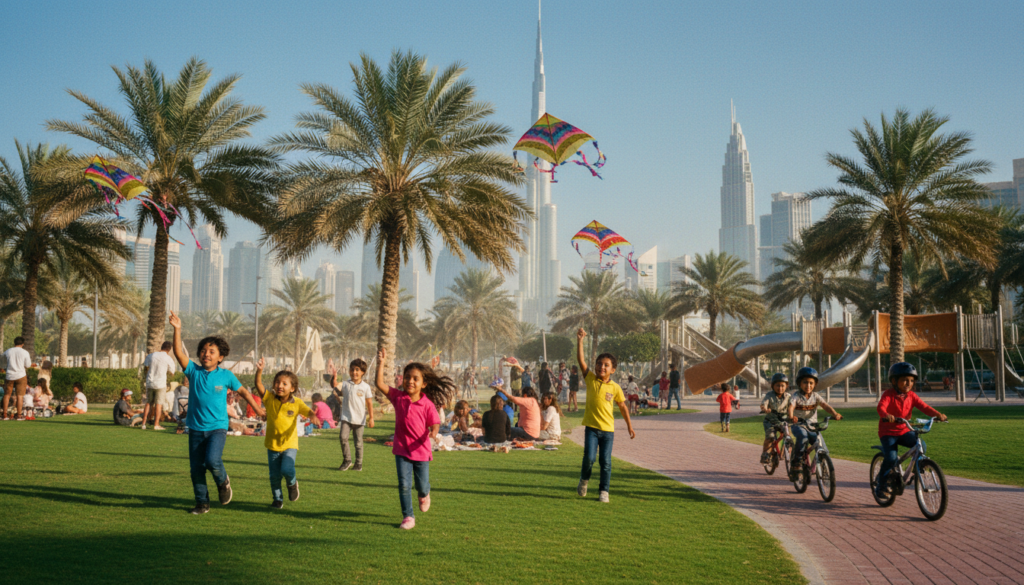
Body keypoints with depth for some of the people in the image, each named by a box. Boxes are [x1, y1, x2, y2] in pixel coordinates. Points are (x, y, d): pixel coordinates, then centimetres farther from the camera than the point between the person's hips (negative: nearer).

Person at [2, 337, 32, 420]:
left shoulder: (8, 351, -1)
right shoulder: (25, 353, -7)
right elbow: (28, 365, 0)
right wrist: (29, 359, 18)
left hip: (10, 376, 2)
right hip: (21, 376, -2)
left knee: (7, 395, 11)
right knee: (20, 395, 2)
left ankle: (5, 415, 11)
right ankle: (19, 415, 2)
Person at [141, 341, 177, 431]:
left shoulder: (150, 355, 3)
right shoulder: (168, 359, -6)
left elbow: (145, 367, 7)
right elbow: (172, 372, 3)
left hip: (149, 383, 4)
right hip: (160, 383, -4)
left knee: (148, 403, 13)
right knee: (158, 403, 2)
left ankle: (143, 423, 13)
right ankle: (156, 424, 2)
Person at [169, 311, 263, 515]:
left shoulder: (226, 376, -2)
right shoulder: (193, 371, -1)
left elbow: (242, 391, 12)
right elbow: (179, 353, -13)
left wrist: (257, 409, 17)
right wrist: (177, 330, -23)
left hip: (217, 427, -2)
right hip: (196, 428, 2)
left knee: (212, 460, -22)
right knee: (196, 468, 6)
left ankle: (223, 482, 9)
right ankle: (202, 503, 21)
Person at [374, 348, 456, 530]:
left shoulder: (428, 404, -11)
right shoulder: (398, 397, -5)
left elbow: (434, 423, -10)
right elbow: (380, 384, -9)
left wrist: (434, 433, -32)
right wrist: (381, 363, -15)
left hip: (421, 450, -1)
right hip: (402, 449, 1)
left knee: (422, 485, 11)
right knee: (404, 484, -4)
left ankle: (424, 495, 48)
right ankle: (408, 516, 9)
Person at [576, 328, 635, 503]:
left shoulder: (615, 387, 0)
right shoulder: (590, 379, -1)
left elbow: (622, 406, 11)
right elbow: (580, 360, -9)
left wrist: (629, 426, 14)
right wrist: (580, 340, -18)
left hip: (608, 429, 1)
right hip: (591, 427, 0)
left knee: (606, 461, 1)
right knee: (589, 457, -11)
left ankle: (604, 491, 13)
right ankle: (584, 479, 18)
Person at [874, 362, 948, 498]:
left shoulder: (911, 395, 3)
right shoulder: (888, 394, -13)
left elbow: (924, 407, -8)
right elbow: (881, 406, -31)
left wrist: (938, 414, -27)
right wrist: (886, 415, -54)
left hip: (904, 431, 5)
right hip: (888, 432, -5)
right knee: (891, 458, -22)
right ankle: (881, 485, -3)